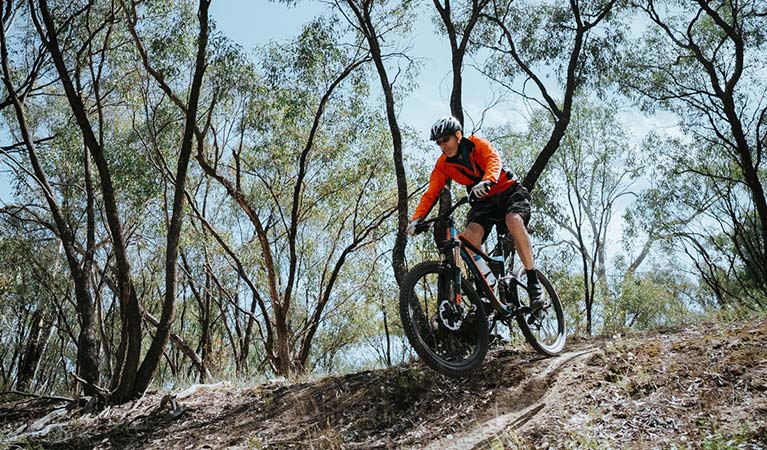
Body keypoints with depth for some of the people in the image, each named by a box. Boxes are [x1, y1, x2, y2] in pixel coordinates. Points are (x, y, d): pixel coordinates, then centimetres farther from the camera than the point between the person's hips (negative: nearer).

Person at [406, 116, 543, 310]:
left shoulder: (477, 144, -10)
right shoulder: (443, 165, -2)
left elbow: (494, 160, -30)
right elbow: (431, 193, -9)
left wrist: (486, 181, -52)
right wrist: (417, 218, -27)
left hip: (508, 190, -3)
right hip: (482, 201, 3)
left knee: (514, 221, -35)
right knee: (470, 235, -27)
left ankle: (533, 283, -25)